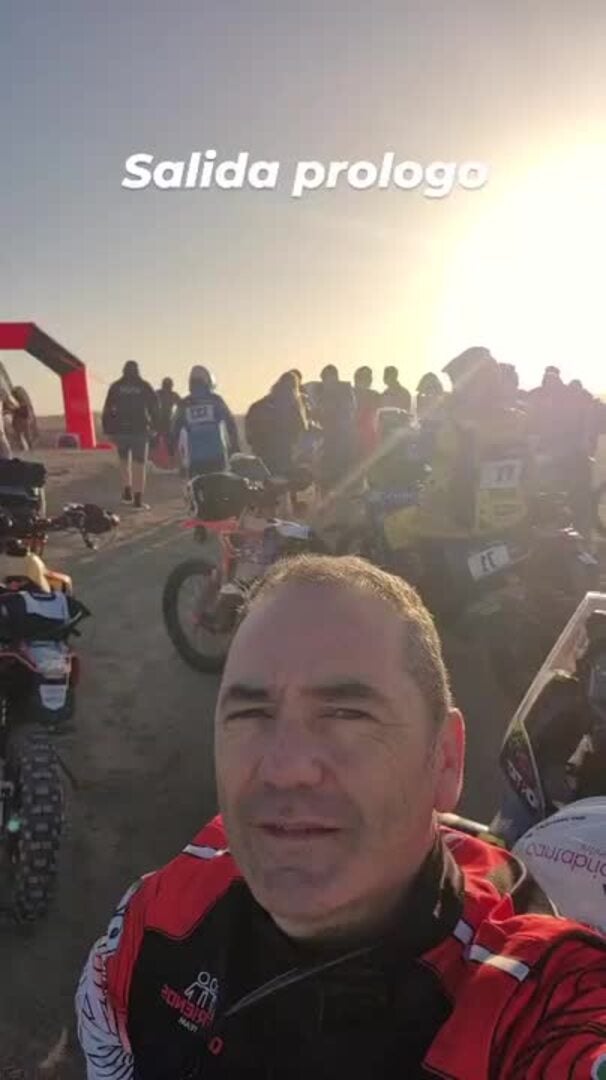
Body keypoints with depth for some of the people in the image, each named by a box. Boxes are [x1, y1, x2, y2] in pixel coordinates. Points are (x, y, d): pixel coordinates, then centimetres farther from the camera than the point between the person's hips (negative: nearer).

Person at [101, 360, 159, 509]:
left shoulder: (115, 387, 5)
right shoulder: (145, 387, 3)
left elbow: (107, 409, 1)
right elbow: (154, 409, 4)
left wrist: (107, 429, 4)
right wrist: (154, 427, 13)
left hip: (120, 430, 2)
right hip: (140, 430, -1)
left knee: (124, 461, 21)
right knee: (139, 464, 1)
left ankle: (127, 493, 16)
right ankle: (138, 500, -4)